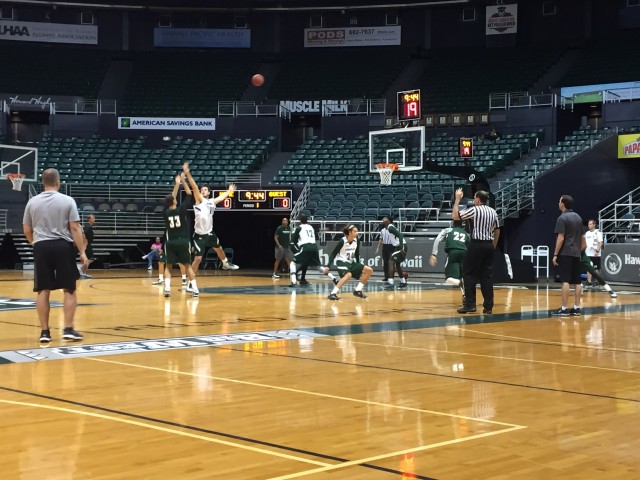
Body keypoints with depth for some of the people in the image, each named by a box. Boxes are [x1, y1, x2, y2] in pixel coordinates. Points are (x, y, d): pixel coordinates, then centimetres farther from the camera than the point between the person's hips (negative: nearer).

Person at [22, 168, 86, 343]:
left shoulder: (32, 202, 5)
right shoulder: (67, 201, -2)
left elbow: (26, 230, 10)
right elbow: (75, 228, -7)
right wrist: (82, 252, -4)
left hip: (42, 247, 2)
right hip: (63, 246, -2)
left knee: (43, 291, 6)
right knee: (69, 290, 6)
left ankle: (44, 331, 7)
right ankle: (68, 329, 1)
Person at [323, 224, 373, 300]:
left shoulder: (356, 241, 0)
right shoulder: (342, 241, -17)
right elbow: (333, 254, -14)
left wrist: (359, 266, 18)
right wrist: (328, 266, -22)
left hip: (351, 262, 7)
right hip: (341, 262, -7)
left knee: (369, 270, 0)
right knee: (348, 275, -37)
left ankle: (357, 291, 7)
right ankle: (333, 294, -35)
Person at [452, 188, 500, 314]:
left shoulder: (474, 210, -8)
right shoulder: (493, 212, 12)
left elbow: (455, 216, -7)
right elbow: (497, 231, 15)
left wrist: (457, 199, 1)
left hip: (476, 245, -6)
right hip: (489, 245, 6)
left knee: (469, 274, 2)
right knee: (486, 276, 7)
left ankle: (470, 304, -4)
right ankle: (488, 306, 5)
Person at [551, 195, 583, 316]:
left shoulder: (562, 218, -9)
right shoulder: (578, 217, 14)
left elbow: (561, 238, -14)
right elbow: (581, 237, 17)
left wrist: (555, 254, -11)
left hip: (565, 253, -7)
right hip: (576, 254, 7)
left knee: (565, 281, -8)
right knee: (577, 282, 6)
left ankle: (564, 309, -9)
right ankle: (576, 308, 8)